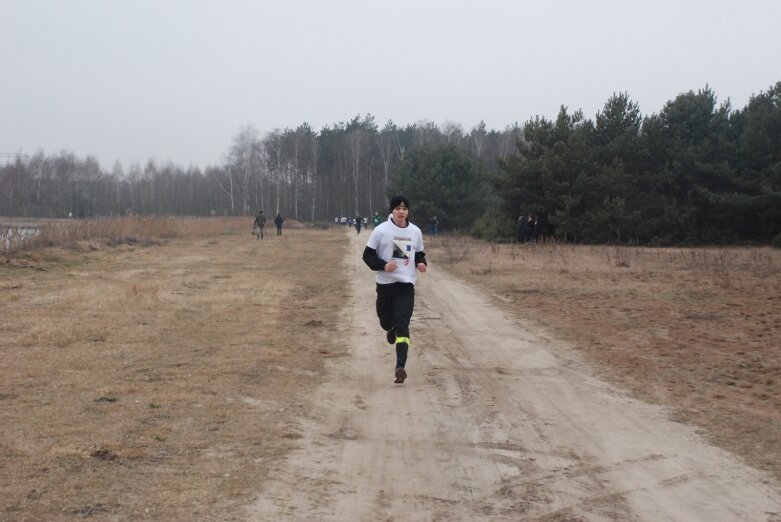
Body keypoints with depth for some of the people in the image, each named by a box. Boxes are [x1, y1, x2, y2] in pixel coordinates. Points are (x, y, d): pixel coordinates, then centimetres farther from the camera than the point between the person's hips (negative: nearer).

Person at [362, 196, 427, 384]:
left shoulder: (415, 232, 4)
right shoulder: (381, 230, -6)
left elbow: (419, 253, 17)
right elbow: (368, 255, -2)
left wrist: (421, 263, -5)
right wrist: (383, 265, -19)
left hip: (406, 284, 0)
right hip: (385, 283, 0)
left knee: (402, 326, -12)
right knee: (386, 321, 13)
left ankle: (400, 367, -16)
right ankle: (391, 329, 53)